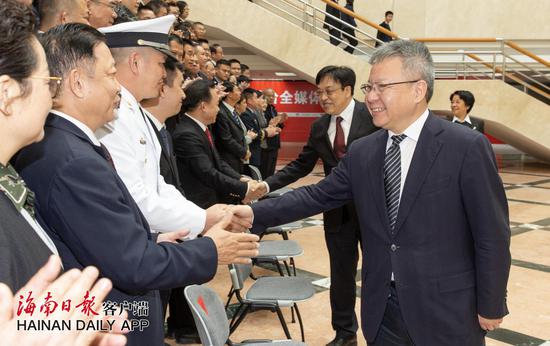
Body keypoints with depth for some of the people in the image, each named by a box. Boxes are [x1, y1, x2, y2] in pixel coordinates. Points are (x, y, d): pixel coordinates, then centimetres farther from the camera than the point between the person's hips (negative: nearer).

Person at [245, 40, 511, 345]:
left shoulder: (467, 147, -12)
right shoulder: (362, 152, 3)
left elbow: (492, 236, -9)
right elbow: (317, 197, 5)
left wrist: (490, 307, -6)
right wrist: (254, 213, -6)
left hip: (445, 309, -4)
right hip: (383, 306, 4)